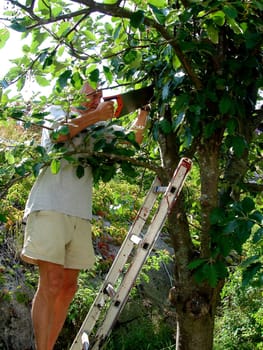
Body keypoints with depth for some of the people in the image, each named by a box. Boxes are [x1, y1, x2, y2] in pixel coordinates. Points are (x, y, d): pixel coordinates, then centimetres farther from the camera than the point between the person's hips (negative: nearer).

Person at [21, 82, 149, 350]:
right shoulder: (58, 111, 11)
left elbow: (132, 139, 21)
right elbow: (58, 133, -11)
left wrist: (143, 109, 13)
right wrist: (94, 116, -11)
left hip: (80, 213, 6)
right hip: (50, 207, -6)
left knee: (68, 287, 3)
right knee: (51, 283, -15)